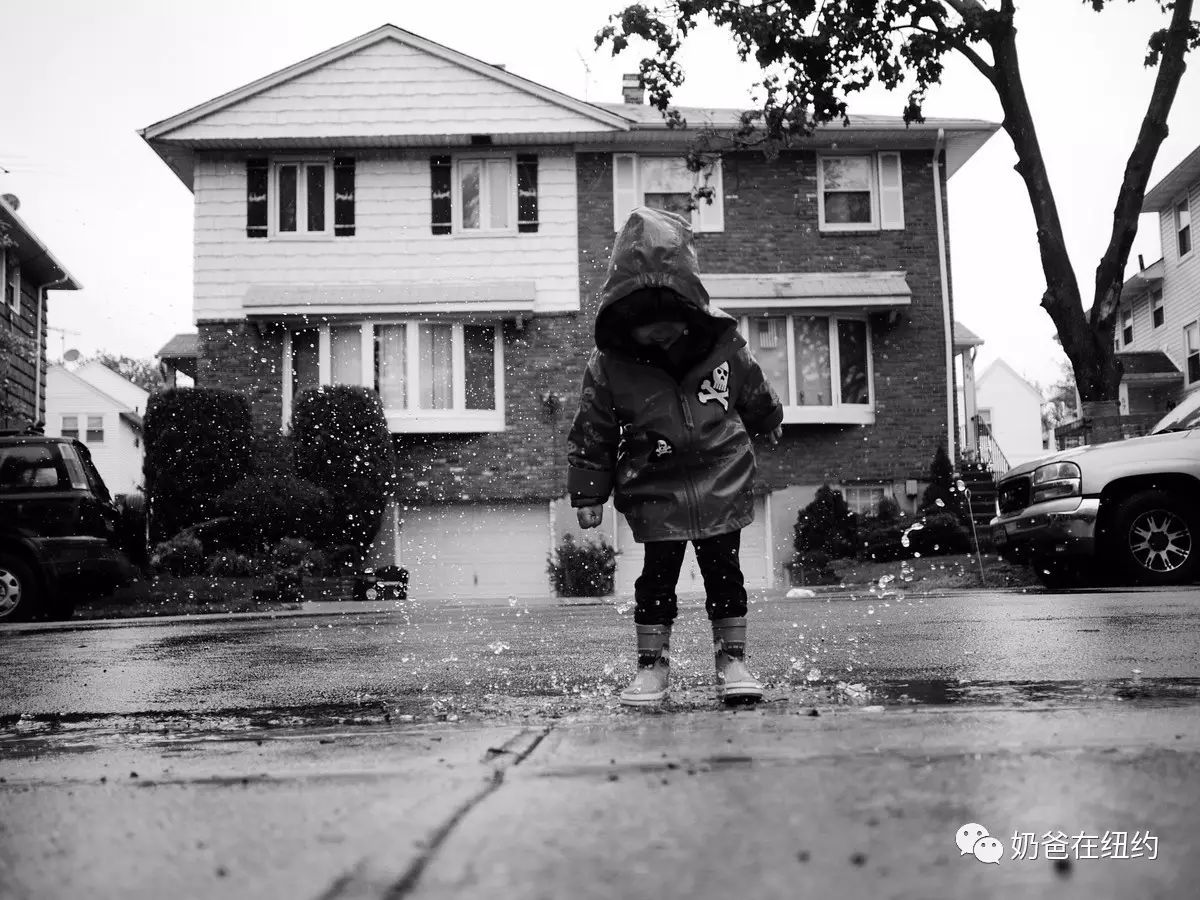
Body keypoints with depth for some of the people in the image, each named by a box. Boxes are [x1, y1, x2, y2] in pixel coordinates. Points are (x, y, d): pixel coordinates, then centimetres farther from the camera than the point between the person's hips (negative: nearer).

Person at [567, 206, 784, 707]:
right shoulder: (608, 365, -13)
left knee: (724, 571, 7)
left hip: (722, 483, 1)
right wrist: (588, 494, 0)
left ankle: (732, 659, 20)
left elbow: (754, 395, 12)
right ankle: (652, 665, 16)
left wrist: (769, 424, 29)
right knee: (657, 576, 2)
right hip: (654, 492, -1)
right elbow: (591, 437, -3)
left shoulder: (724, 343, -9)